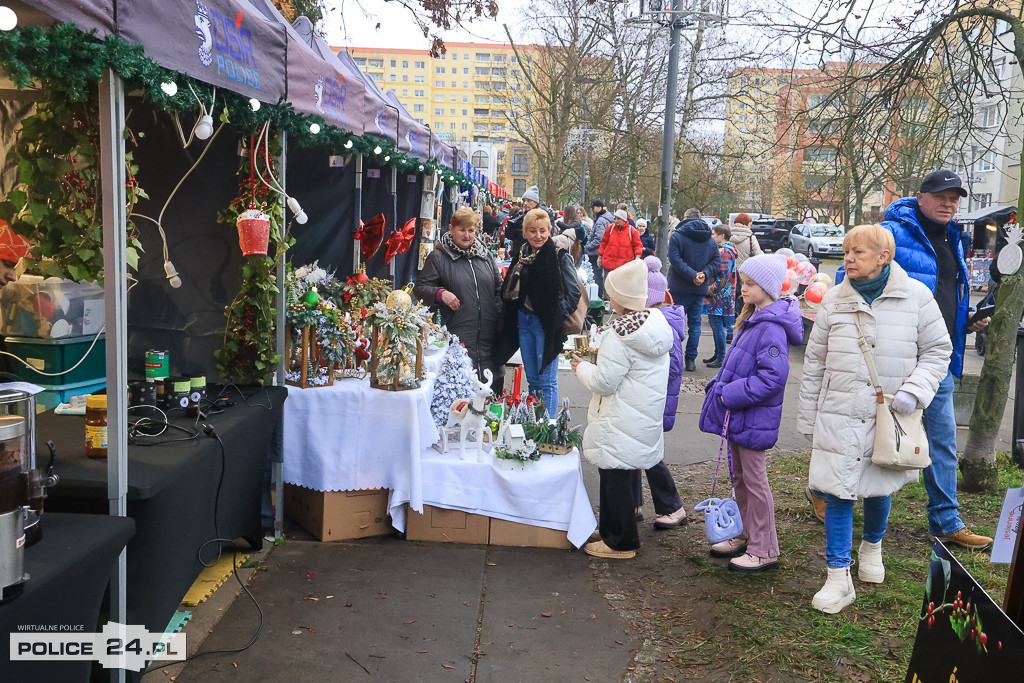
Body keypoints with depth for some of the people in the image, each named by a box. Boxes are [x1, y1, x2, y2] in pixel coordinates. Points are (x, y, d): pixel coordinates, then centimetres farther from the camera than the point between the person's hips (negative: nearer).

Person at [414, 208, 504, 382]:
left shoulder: (485, 255, 16)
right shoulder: (438, 257, 2)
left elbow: (499, 288, 23)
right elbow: (420, 288, 1)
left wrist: (501, 318, 11)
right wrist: (440, 293, -17)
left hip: (489, 333, 4)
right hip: (458, 335, -4)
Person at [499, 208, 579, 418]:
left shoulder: (560, 257, -10)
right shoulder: (521, 255, 8)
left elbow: (574, 292, -10)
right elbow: (507, 291, 19)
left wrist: (557, 316, -14)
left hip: (546, 324, -6)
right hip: (524, 322, 6)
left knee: (547, 380, 0)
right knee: (532, 378, 15)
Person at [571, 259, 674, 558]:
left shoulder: (620, 336, -24)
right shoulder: (657, 323, 3)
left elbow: (604, 383, -20)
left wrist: (582, 367, -2)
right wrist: (596, 359, 13)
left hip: (621, 425, -9)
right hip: (646, 418, 9)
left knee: (616, 478, 4)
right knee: (618, 475, 21)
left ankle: (621, 542, 16)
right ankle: (609, 527, 36)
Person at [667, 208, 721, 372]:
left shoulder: (677, 236, -6)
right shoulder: (710, 240, 8)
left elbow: (675, 260, -16)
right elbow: (716, 261, 3)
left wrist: (693, 275, -17)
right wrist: (704, 274, -7)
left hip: (680, 289, -4)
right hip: (700, 290, 4)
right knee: (695, 324, 10)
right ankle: (690, 360, 11)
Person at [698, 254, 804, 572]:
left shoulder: (772, 328, -22)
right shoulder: (752, 320, 9)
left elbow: (773, 377, -29)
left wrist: (731, 394, -24)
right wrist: (719, 387, 6)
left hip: (753, 419, -10)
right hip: (736, 414, 10)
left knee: (755, 482, 2)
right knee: (739, 479, 20)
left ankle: (764, 551, 15)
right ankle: (746, 536, 35)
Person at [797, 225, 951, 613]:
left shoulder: (916, 297, -5)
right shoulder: (834, 301, 0)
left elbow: (937, 351, 4)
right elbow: (814, 363, 6)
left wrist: (914, 391, -14)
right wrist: (807, 420, 8)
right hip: (839, 417, 0)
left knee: (879, 489, 16)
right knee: (837, 494, 0)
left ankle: (872, 545, 47)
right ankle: (839, 578, 12)